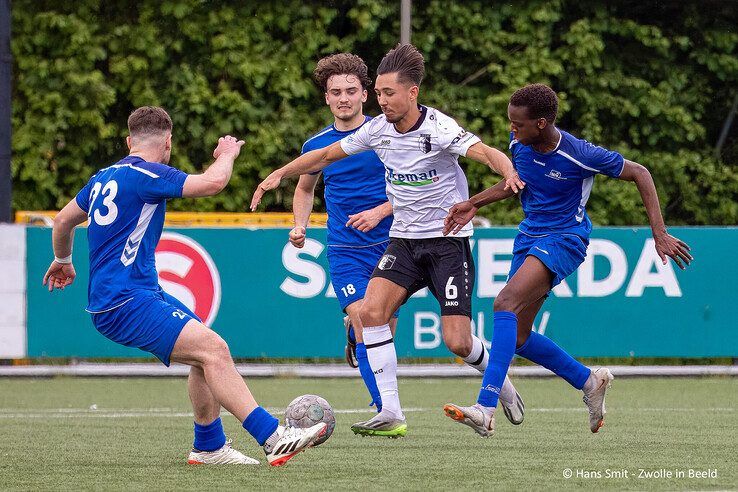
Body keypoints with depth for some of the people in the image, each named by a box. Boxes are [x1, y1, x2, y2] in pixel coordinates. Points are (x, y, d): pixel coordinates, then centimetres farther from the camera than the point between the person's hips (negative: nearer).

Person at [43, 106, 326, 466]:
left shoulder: (105, 177, 17)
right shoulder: (143, 174, -12)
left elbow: (63, 220, 30)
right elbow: (212, 182, -20)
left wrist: (63, 259, 50)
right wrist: (227, 154, 1)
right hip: (125, 302, -10)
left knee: (207, 353, 14)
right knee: (213, 349, -20)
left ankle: (209, 446, 20)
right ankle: (274, 439, -28)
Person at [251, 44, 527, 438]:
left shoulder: (438, 128, -18)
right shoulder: (378, 129, -2)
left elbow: (486, 153, -33)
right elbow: (325, 155, 13)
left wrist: (509, 174, -53)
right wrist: (279, 174, 7)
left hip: (447, 240, -5)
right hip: (403, 239, 5)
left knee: (457, 342, -10)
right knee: (371, 311, -18)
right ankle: (390, 414, -13)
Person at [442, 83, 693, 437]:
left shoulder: (579, 155, -21)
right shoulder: (518, 142, -3)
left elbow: (639, 174, -9)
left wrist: (659, 233, -13)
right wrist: (474, 203, 8)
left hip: (564, 239, -8)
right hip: (529, 236, 8)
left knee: (505, 304, -28)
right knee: (517, 338, 5)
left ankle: (485, 410, -36)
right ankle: (589, 382, 26)